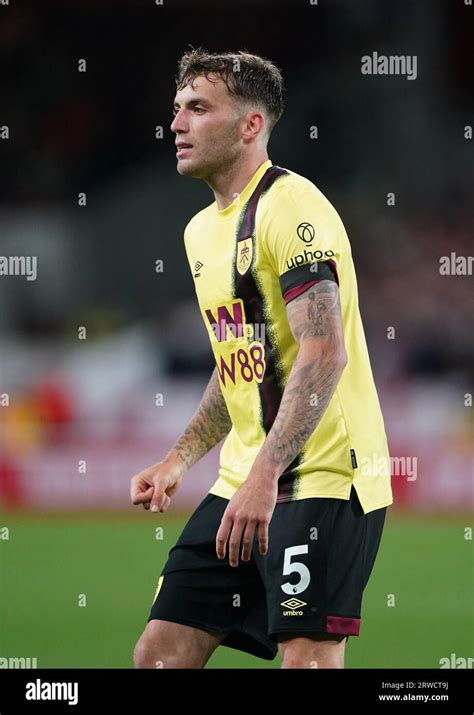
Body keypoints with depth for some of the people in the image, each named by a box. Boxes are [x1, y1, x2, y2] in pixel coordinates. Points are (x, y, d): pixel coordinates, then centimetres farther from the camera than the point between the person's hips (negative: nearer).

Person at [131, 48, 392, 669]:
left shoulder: (290, 205, -13)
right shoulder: (202, 230, 17)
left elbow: (324, 354, -22)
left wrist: (265, 476, -29)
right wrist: (179, 460, 17)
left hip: (323, 481, -9)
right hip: (243, 481, 9)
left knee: (307, 658, -15)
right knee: (161, 653, 3)